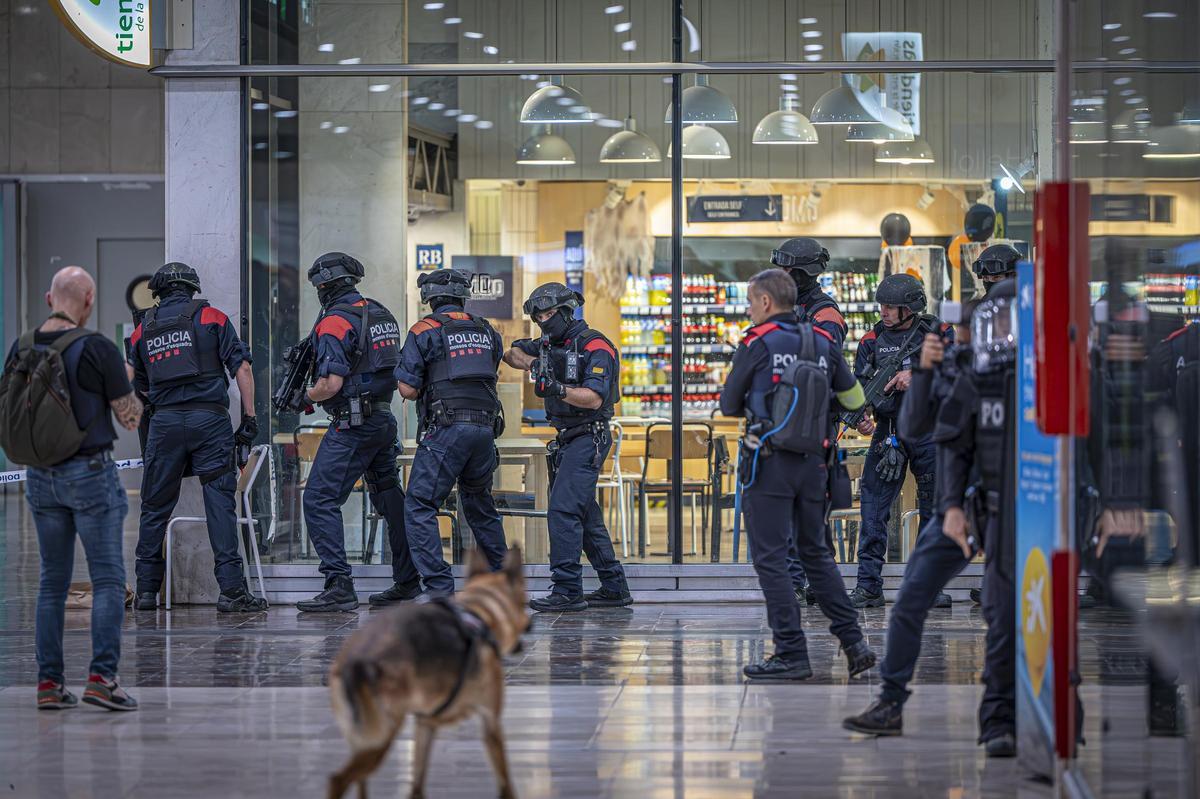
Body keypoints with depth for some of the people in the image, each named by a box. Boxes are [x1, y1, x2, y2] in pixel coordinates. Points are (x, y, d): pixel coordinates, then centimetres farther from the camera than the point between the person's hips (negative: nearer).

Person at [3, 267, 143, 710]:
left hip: (40, 475, 5)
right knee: (108, 579, 0)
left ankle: (49, 682, 9)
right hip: (91, 471, -5)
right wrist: (124, 384, 13)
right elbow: (130, 417, -6)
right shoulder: (97, 348, -13)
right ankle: (102, 677, -9)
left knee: (52, 581, 11)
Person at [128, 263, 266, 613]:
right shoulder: (211, 318, 5)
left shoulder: (143, 330, 13)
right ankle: (231, 590, -9)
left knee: (155, 508, 12)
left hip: (165, 422, 2)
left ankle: (146, 590, 15)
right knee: (220, 504, -3)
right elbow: (241, 367, -2)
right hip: (209, 419, -2)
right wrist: (249, 417, 1)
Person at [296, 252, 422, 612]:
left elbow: (332, 384, -20)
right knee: (389, 498, 18)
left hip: (352, 424, -9)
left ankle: (339, 587, -16)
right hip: (384, 418, 9)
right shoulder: (382, 315, 13)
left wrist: (309, 396, 0)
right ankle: (407, 580, 24)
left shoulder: (335, 322, -13)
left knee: (320, 500, -7)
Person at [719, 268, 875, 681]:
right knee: (816, 551, 17)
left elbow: (729, 404, 3)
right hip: (814, 461, 6)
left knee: (771, 558, 0)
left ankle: (792, 654, -3)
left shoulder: (757, 344, -5)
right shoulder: (824, 343, 9)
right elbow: (854, 399, 19)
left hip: (769, 462, -6)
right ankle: (853, 643, 11)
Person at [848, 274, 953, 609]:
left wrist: (916, 375, -20)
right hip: (889, 430, 1)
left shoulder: (938, 334, 1)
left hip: (930, 430, -1)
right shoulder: (873, 340, 7)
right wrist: (862, 417, -14)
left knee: (934, 509, 5)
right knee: (873, 506, -7)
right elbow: (859, 383, 4)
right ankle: (868, 586, -4)